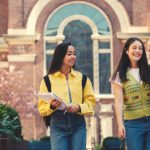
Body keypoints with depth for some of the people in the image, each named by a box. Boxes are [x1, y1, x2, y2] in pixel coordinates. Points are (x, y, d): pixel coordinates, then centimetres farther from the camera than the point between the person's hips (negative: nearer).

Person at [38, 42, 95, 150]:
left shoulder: (82, 78, 8)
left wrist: (78, 107, -13)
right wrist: (52, 106, -18)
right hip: (58, 126, -2)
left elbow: (90, 102, 6)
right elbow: (42, 107, 3)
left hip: (78, 125, 2)